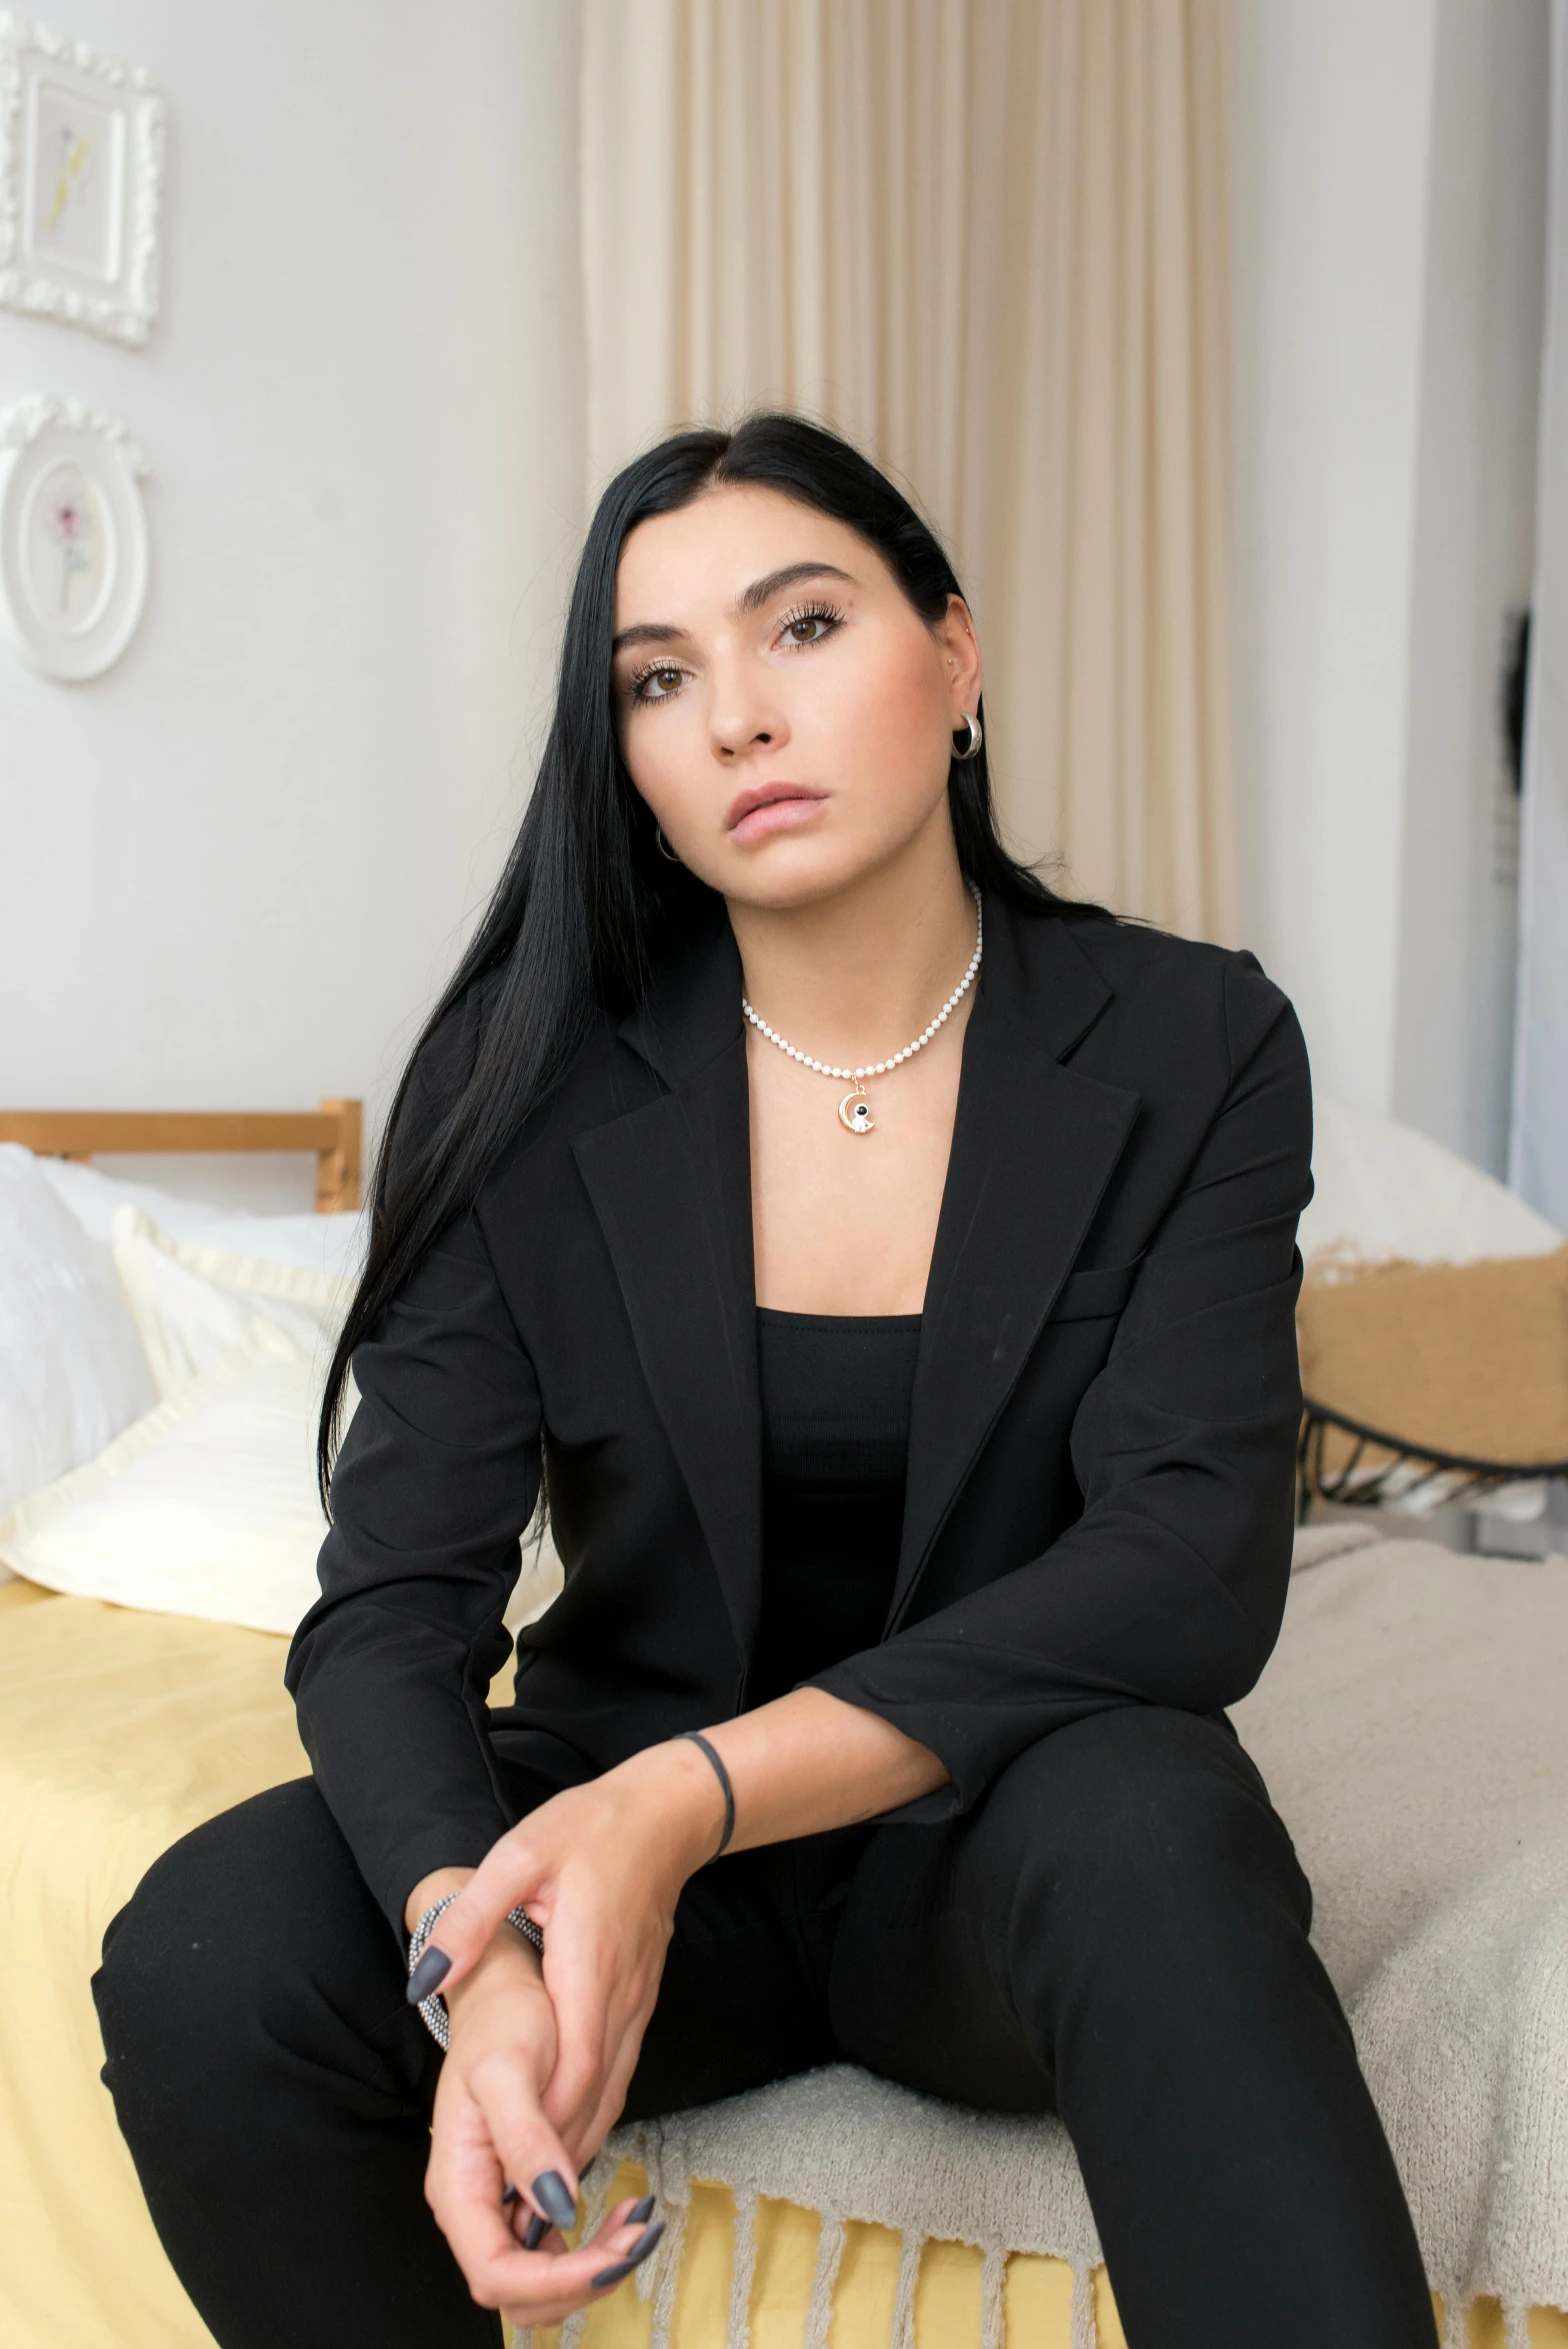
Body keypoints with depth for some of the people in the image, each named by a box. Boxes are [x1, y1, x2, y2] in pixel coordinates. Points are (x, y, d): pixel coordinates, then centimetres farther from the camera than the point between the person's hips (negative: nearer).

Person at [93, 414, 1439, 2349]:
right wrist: (478, 1953, -33)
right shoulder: (532, 1080, -6)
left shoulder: (1190, 1048, -7)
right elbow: (392, 1607, -11)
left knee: (1144, 1809, -36)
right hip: (619, 1813, 2)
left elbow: (1195, 1566, -17)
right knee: (202, 1963, -25)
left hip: (997, 1841, -1)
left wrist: (696, 1794, -30)